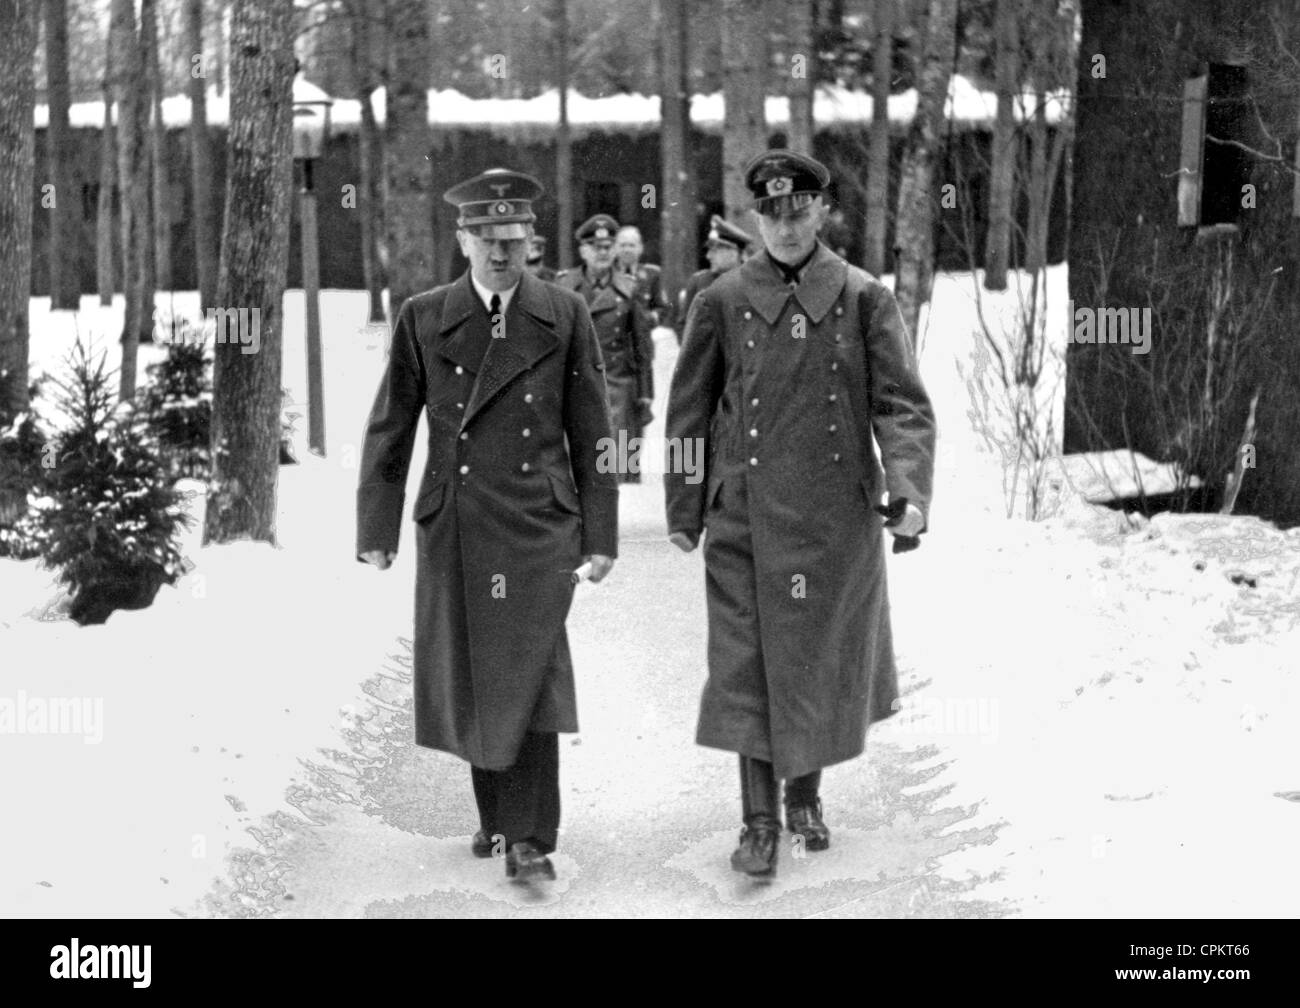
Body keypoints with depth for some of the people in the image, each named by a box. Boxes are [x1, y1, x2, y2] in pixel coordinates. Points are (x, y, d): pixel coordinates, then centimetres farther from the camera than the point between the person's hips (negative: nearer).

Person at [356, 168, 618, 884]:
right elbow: (389, 431, 6)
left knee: (529, 676, -7)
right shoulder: (423, 319, 3)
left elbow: (591, 436, 5)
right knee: (468, 681, 9)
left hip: (539, 528, -1)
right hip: (453, 529, 2)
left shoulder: (564, 316, 3)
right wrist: (376, 530, 2)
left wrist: (600, 534, 3)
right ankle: (495, 815, 26)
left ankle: (530, 838, 0)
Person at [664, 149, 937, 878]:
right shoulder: (723, 303, 2)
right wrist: (684, 510, 7)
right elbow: (689, 413, 8)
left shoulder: (864, 299, 1)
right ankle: (760, 819, 6)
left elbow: (903, 405, -3)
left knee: (825, 661, 11)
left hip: (838, 514, 1)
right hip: (748, 515, 0)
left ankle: (806, 795, 31)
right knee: (749, 665, -2)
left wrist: (908, 490, -17)